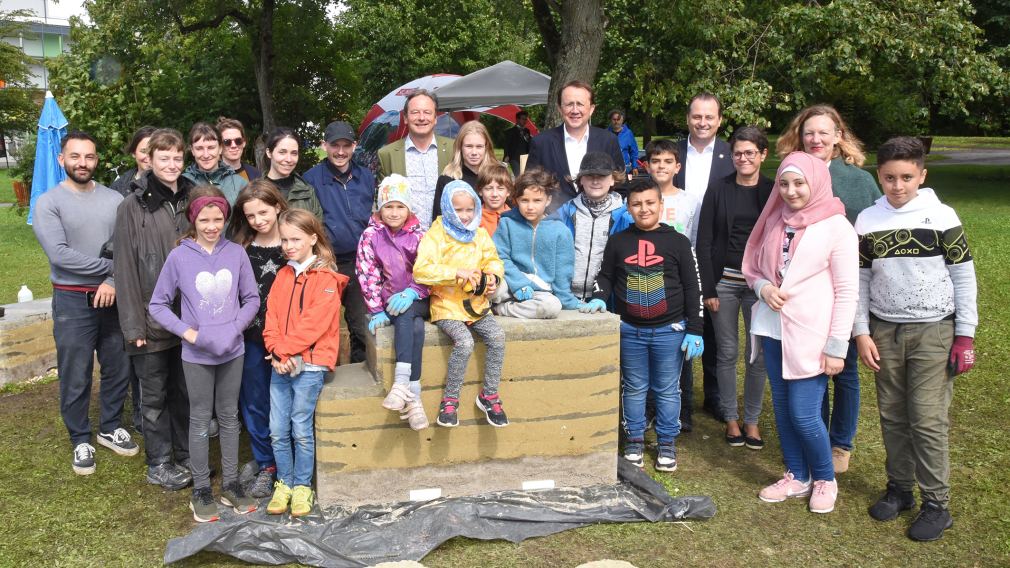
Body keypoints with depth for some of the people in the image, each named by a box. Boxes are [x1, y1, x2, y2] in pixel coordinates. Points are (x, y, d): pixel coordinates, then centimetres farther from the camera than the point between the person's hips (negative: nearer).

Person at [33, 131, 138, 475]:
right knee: (75, 378, 6)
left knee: (118, 369, 13)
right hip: (72, 301, -3)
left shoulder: (114, 199, 2)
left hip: (113, 297, 3)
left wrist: (114, 281, -18)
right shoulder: (48, 203, -6)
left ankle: (110, 428, 32)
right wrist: (112, 266, -15)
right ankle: (81, 440, 22)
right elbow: (59, 254, -17)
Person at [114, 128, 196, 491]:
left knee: (186, 391, 15)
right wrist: (133, 325, -13)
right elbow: (125, 269, -9)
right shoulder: (133, 207, -6)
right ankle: (159, 464, 21)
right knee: (155, 396, 8)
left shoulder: (191, 201, 6)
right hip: (152, 320, -4)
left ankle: (186, 456, 29)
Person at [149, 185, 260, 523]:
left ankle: (231, 484, 26)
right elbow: (158, 305, -3)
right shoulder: (179, 257, -9)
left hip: (232, 352, 2)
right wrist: (188, 332, -13)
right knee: (200, 420, 10)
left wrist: (235, 328, -12)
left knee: (229, 416, 14)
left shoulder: (236, 253, -5)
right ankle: (201, 490, 21)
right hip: (196, 355, -2)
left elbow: (252, 299, 2)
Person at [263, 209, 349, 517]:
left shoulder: (326, 279, -7)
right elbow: (272, 316, 7)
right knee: (278, 430, 7)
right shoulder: (282, 276, 12)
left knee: (301, 429, 0)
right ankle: (284, 483, 23)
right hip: (280, 364, 5)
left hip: (310, 364, -5)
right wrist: (278, 352, -8)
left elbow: (314, 322, -15)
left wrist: (286, 349, -16)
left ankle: (302, 486, 16)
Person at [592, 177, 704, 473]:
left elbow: (692, 288, 0)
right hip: (629, 329, 2)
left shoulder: (678, 242, -2)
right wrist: (599, 298, -8)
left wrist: (694, 330, -3)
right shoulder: (618, 241, 3)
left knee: (667, 389, 7)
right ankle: (634, 441, 23)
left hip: (670, 329, -1)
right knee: (633, 388, 10)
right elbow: (606, 276, 14)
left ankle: (667, 443, 21)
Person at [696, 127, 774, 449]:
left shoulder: (773, 192, 2)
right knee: (727, 353, 6)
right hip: (724, 281, 0)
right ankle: (731, 419, 19)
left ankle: (752, 420, 18)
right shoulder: (718, 190, 1)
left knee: (758, 354, 4)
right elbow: (704, 242, 0)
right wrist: (708, 289, -5)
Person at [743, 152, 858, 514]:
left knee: (803, 414, -4)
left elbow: (847, 292, -8)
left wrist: (837, 346, -11)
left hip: (811, 335, -5)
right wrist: (763, 287, -7)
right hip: (773, 329, 5)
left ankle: (824, 480, 20)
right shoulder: (775, 220, 7)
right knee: (782, 406, 12)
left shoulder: (836, 226, -8)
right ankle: (796, 477, 30)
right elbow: (753, 267, 17)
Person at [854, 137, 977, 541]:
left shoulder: (941, 217, -5)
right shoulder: (867, 221, 3)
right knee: (892, 416, 9)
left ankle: (936, 505, 7)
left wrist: (965, 335, -5)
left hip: (933, 331, -3)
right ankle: (899, 488, 24)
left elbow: (964, 277, -2)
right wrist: (861, 332, 3)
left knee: (928, 419, -4)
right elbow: (860, 280, 8)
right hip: (884, 333, 3)